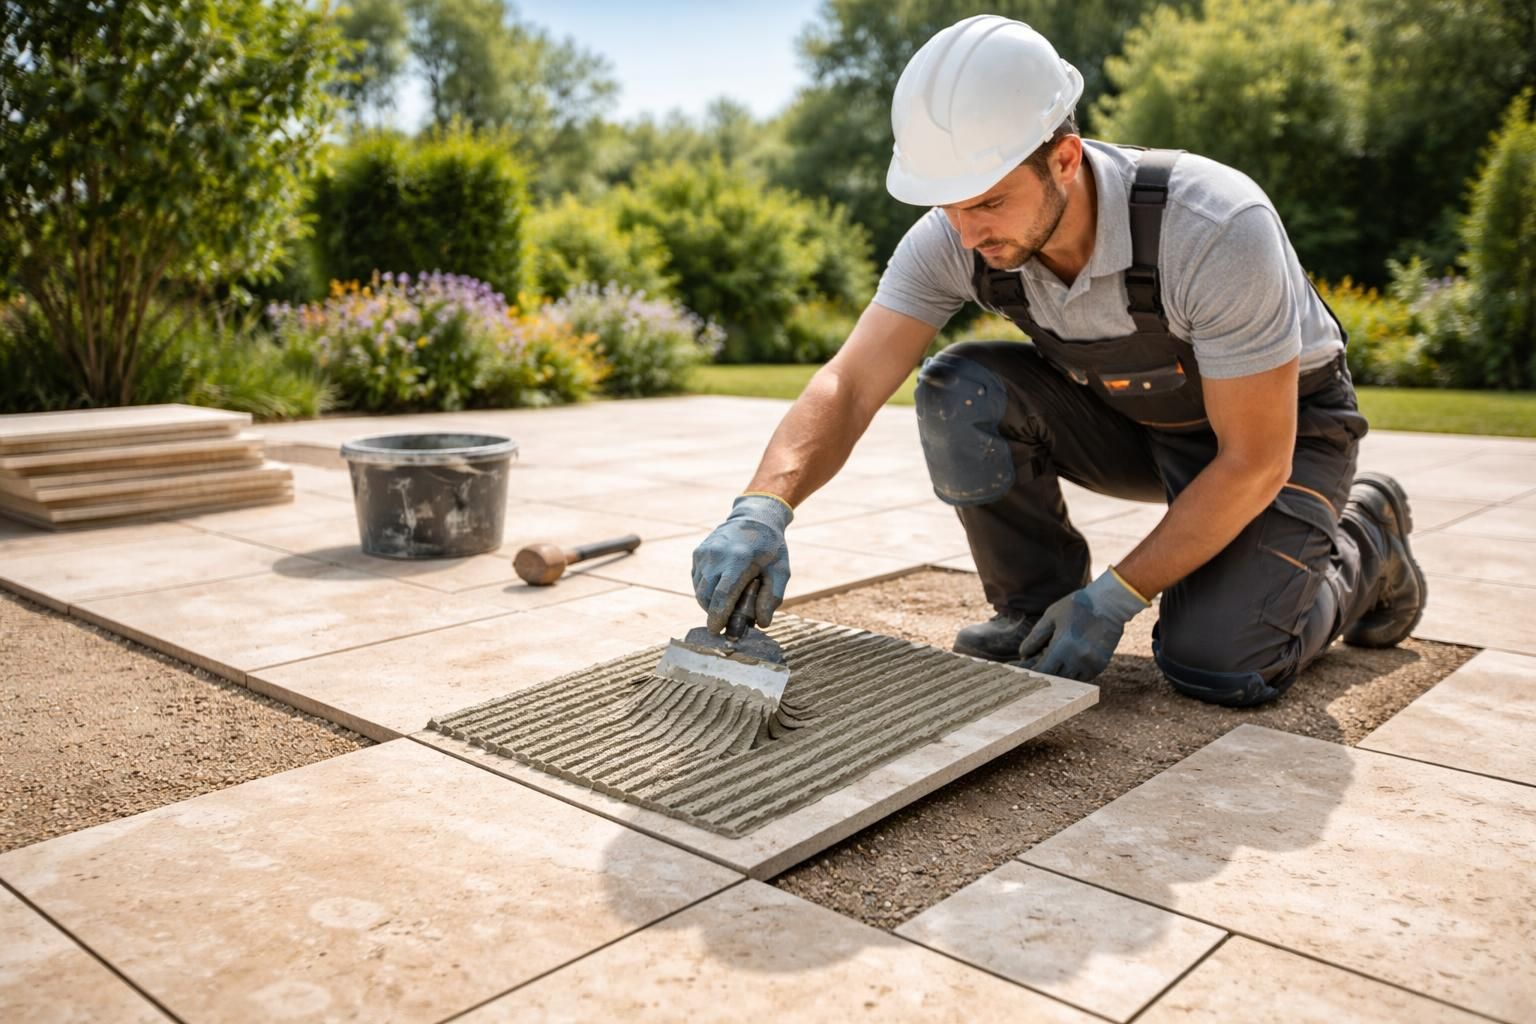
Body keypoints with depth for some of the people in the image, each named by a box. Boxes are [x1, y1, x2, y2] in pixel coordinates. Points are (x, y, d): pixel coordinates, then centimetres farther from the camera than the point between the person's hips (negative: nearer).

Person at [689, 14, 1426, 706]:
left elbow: (1254, 461, -29)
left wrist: (1114, 599, -28)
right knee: (960, 392, -24)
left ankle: (1361, 545, 8)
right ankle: (1036, 610, -2)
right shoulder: (953, 237, -24)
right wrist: (764, 507, -46)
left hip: (1280, 428, -4)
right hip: (1129, 419, 4)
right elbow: (848, 385, -27)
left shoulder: (1217, 229, -37)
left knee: (1216, 663, -24)